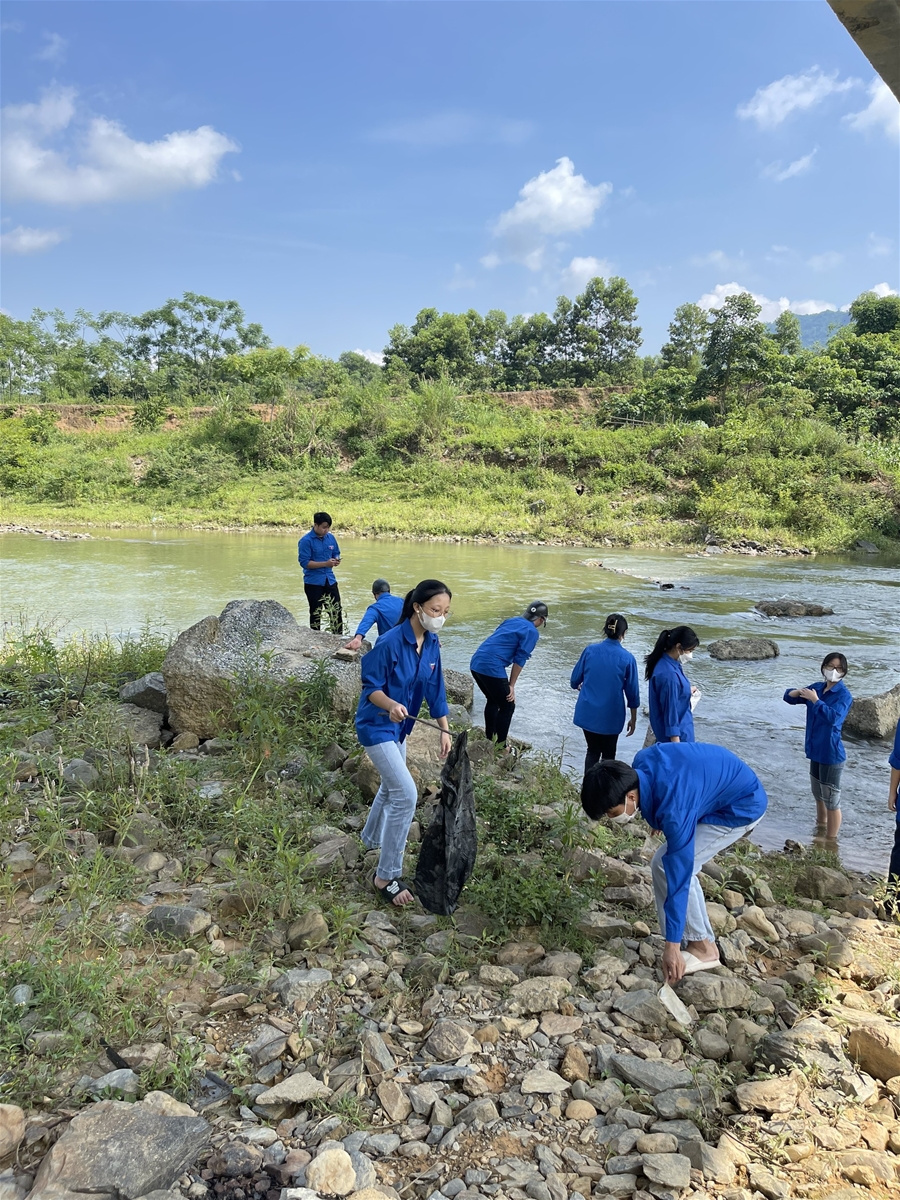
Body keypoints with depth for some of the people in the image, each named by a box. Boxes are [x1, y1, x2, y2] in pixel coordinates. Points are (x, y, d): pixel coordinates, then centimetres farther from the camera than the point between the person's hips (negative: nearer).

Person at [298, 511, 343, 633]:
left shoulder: (331, 537, 4)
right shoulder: (306, 541, -13)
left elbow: (336, 553, 17)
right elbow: (304, 562, -17)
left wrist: (336, 560, -8)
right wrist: (325, 564, -23)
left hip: (330, 580, 5)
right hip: (313, 582, -5)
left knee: (336, 611, 6)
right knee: (315, 613, 7)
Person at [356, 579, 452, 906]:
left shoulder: (432, 644, -5)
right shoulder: (390, 642, -27)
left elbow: (435, 689, 3)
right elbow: (371, 687, -21)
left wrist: (445, 730, 2)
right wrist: (392, 705, -39)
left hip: (399, 727, 8)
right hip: (377, 726, -8)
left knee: (392, 785, 26)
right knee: (406, 794, -16)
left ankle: (372, 837, 54)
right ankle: (386, 877, -5)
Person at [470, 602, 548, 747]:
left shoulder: (511, 621, 21)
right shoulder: (532, 632, -1)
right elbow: (520, 660, -6)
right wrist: (511, 685, 2)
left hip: (476, 663, 8)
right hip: (492, 668, -8)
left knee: (493, 700, 27)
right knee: (507, 706, 8)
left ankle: (489, 740, 36)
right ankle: (500, 747, 13)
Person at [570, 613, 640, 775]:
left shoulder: (589, 651, -7)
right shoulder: (627, 658, -11)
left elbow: (575, 681, 2)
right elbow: (632, 692, -4)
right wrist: (633, 718, 9)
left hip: (587, 712, 2)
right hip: (611, 716, -2)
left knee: (592, 751, 19)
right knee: (608, 754, 17)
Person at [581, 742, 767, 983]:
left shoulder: (674, 808, -34)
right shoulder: (640, 764, -14)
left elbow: (678, 874, -28)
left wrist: (672, 945, -21)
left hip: (742, 806, -9)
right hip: (730, 787, 9)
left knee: (667, 866, -12)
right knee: (672, 863, 6)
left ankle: (702, 947, 1)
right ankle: (704, 942, 17)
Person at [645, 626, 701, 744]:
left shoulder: (665, 662, 0)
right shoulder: (669, 674, -28)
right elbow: (670, 709, -26)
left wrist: (687, 691, 16)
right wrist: (676, 744, -23)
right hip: (678, 732, -10)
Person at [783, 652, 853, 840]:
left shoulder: (844, 694, -16)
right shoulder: (817, 687, 5)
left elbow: (834, 717, -32)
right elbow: (788, 697, 9)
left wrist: (815, 700, -24)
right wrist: (798, 692, -12)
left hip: (831, 754, -8)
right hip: (815, 750, 8)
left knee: (831, 799, 0)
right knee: (818, 794, 24)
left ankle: (830, 842, 10)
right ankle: (820, 830, 42)